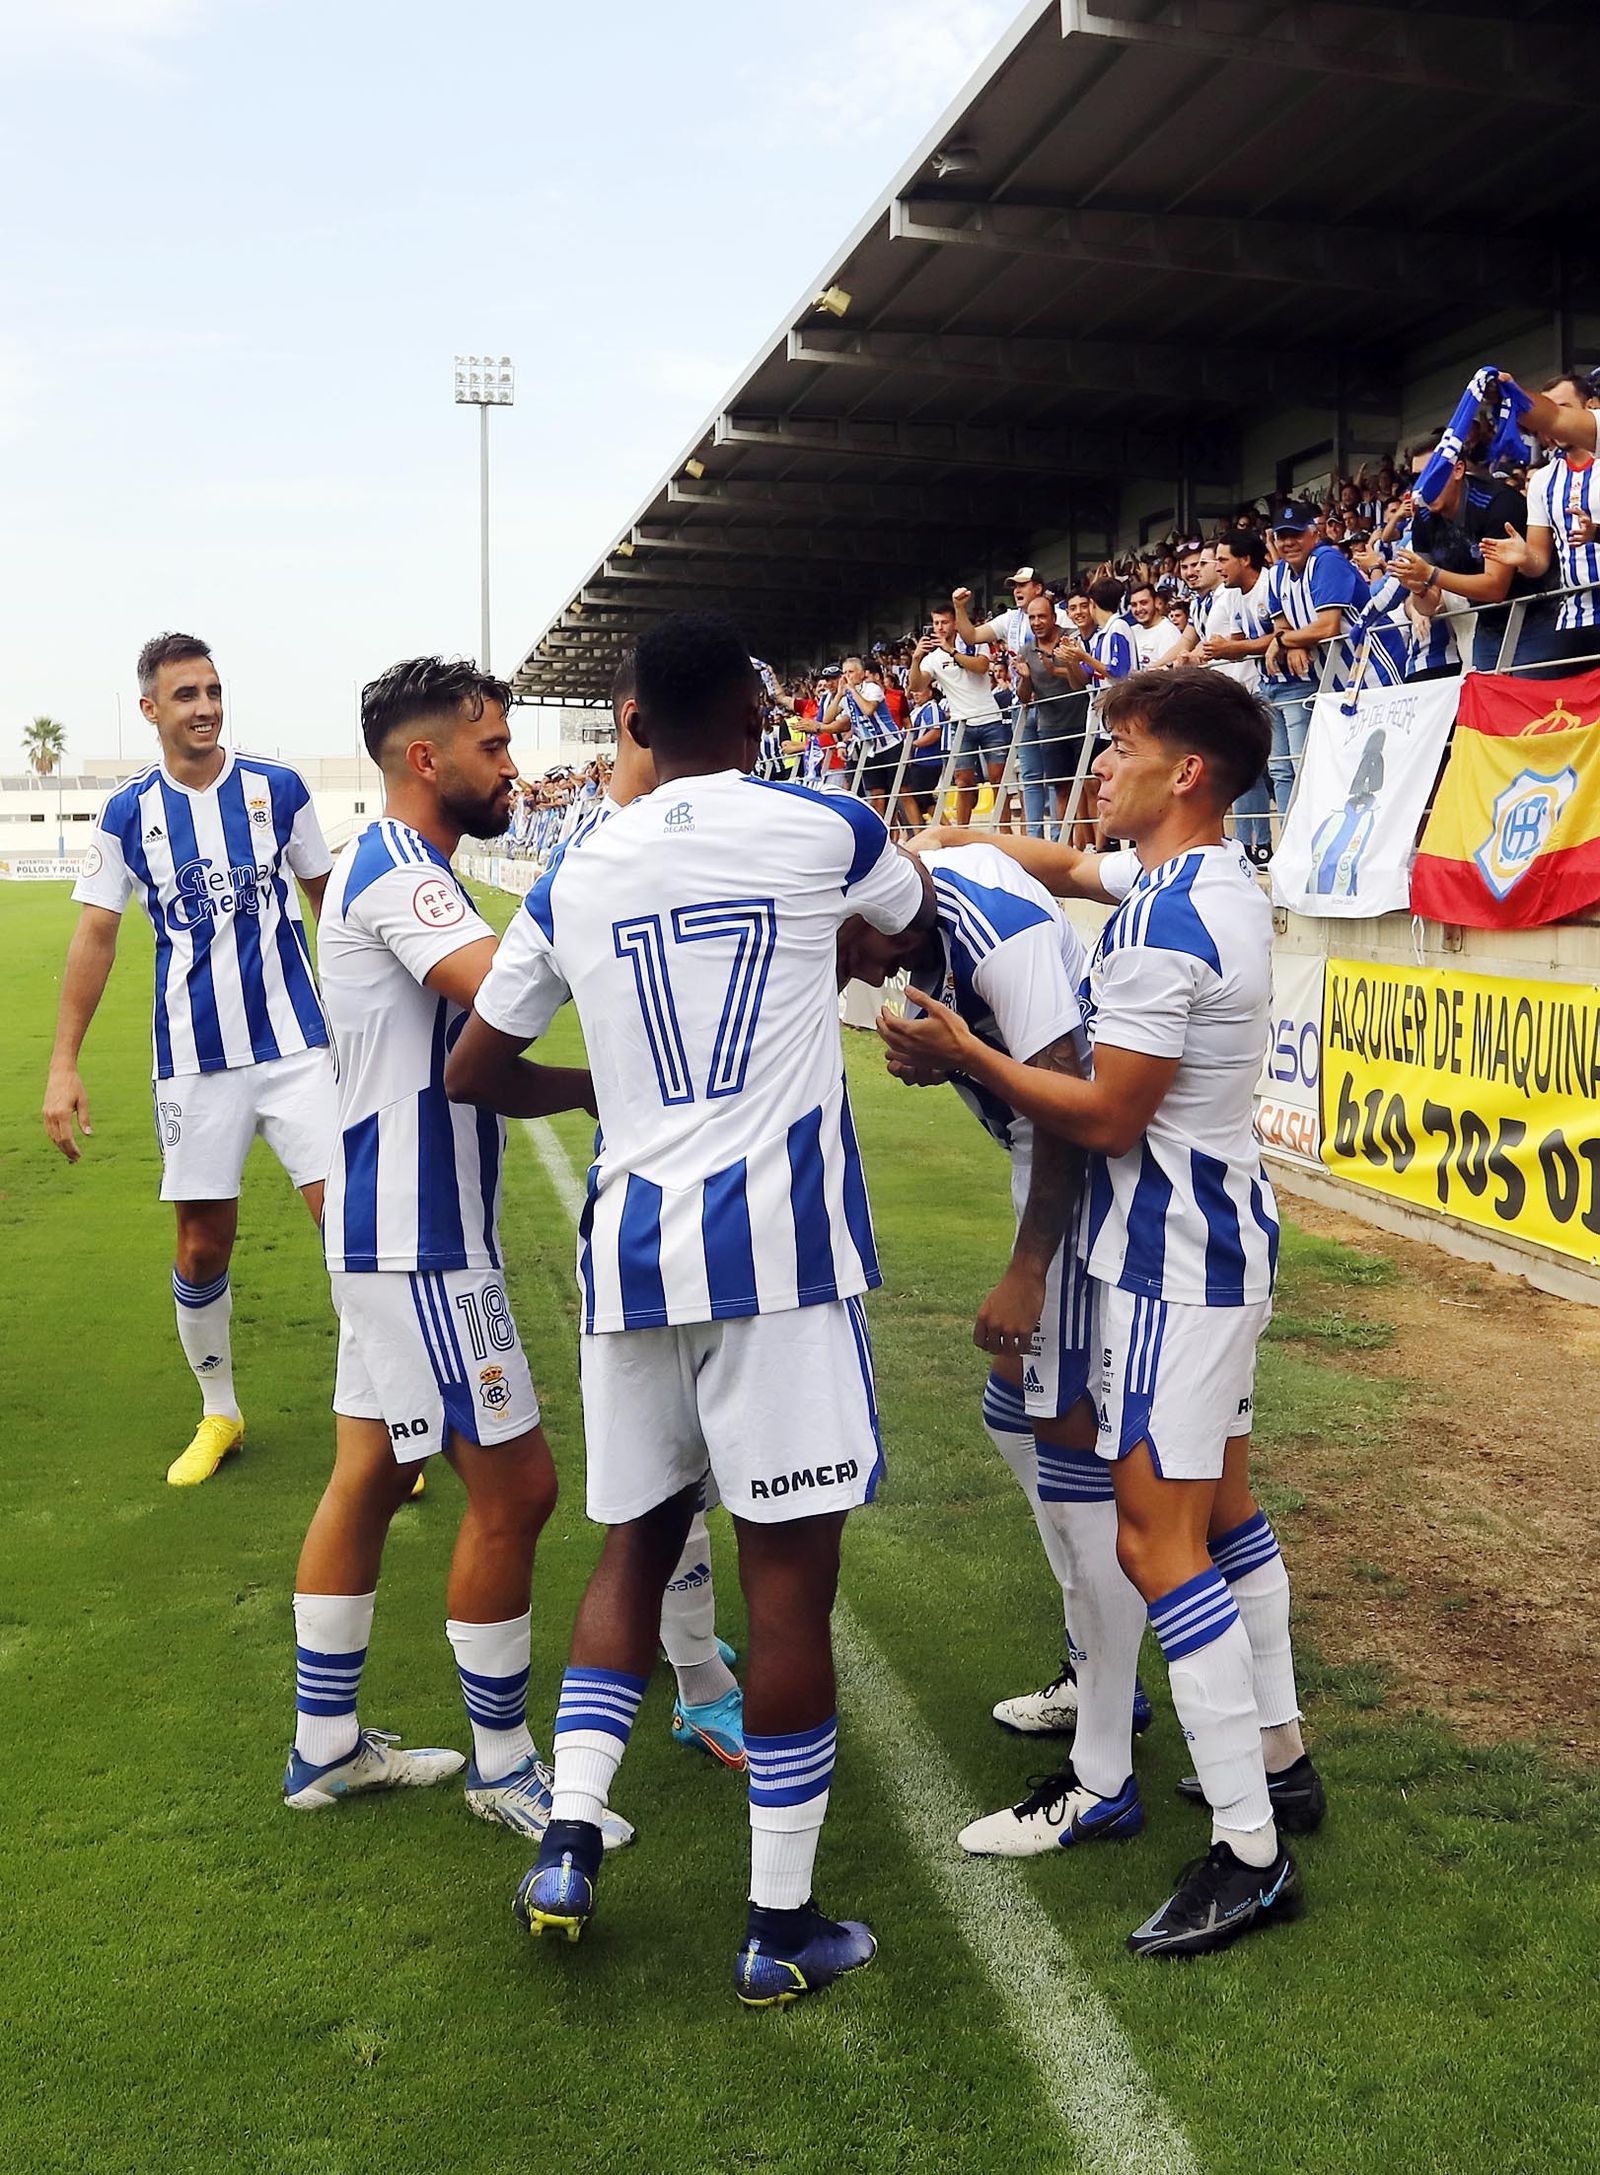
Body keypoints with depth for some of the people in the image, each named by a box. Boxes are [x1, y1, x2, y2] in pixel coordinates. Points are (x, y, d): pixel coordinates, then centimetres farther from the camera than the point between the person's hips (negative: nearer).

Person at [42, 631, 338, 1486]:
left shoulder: (277, 787, -1)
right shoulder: (128, 813, 0)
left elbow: (327, 899, 10)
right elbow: (95, 938, 3)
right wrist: (64, 1065, -1)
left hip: (295, 1044, -1)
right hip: (193, 1059, 1)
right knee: (202, 1247, 7)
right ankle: (218, 1414, 29)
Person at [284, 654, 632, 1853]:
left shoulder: (405, 871, 16)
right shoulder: (393, 869, -16)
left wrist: (598, 1081, 3)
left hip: (402, 1226, 10)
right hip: (419, 1238, -10)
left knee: (369, 1476, 16)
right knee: (513, 1484, -3)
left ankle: (326, 1745, 28)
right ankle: (503, 1763, 13)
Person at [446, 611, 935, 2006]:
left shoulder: (574, 878, 9)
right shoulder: (823, 829, 1)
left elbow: (473, 1072, 17)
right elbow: (919, 919, 23)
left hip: (630, 1250, 4)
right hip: (777, 1248, -4)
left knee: (635, 1544, 21)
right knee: (791, 1570, 3)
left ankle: (569, 1843, 17)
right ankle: (782, 1927, 12)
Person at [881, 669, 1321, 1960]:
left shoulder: (1163, 926, -23)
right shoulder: (1221, 883, 8)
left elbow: (1108, 1117, -21)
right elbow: (1071, 864, 26)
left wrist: (963, 1054, -13)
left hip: (1171, 1259, -10)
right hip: (1228, 1234, 10)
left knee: (1157, 1538, -8)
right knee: (1219, 1502, 20)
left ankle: (1249, 1855, -2)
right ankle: (1279, 1757, 33)